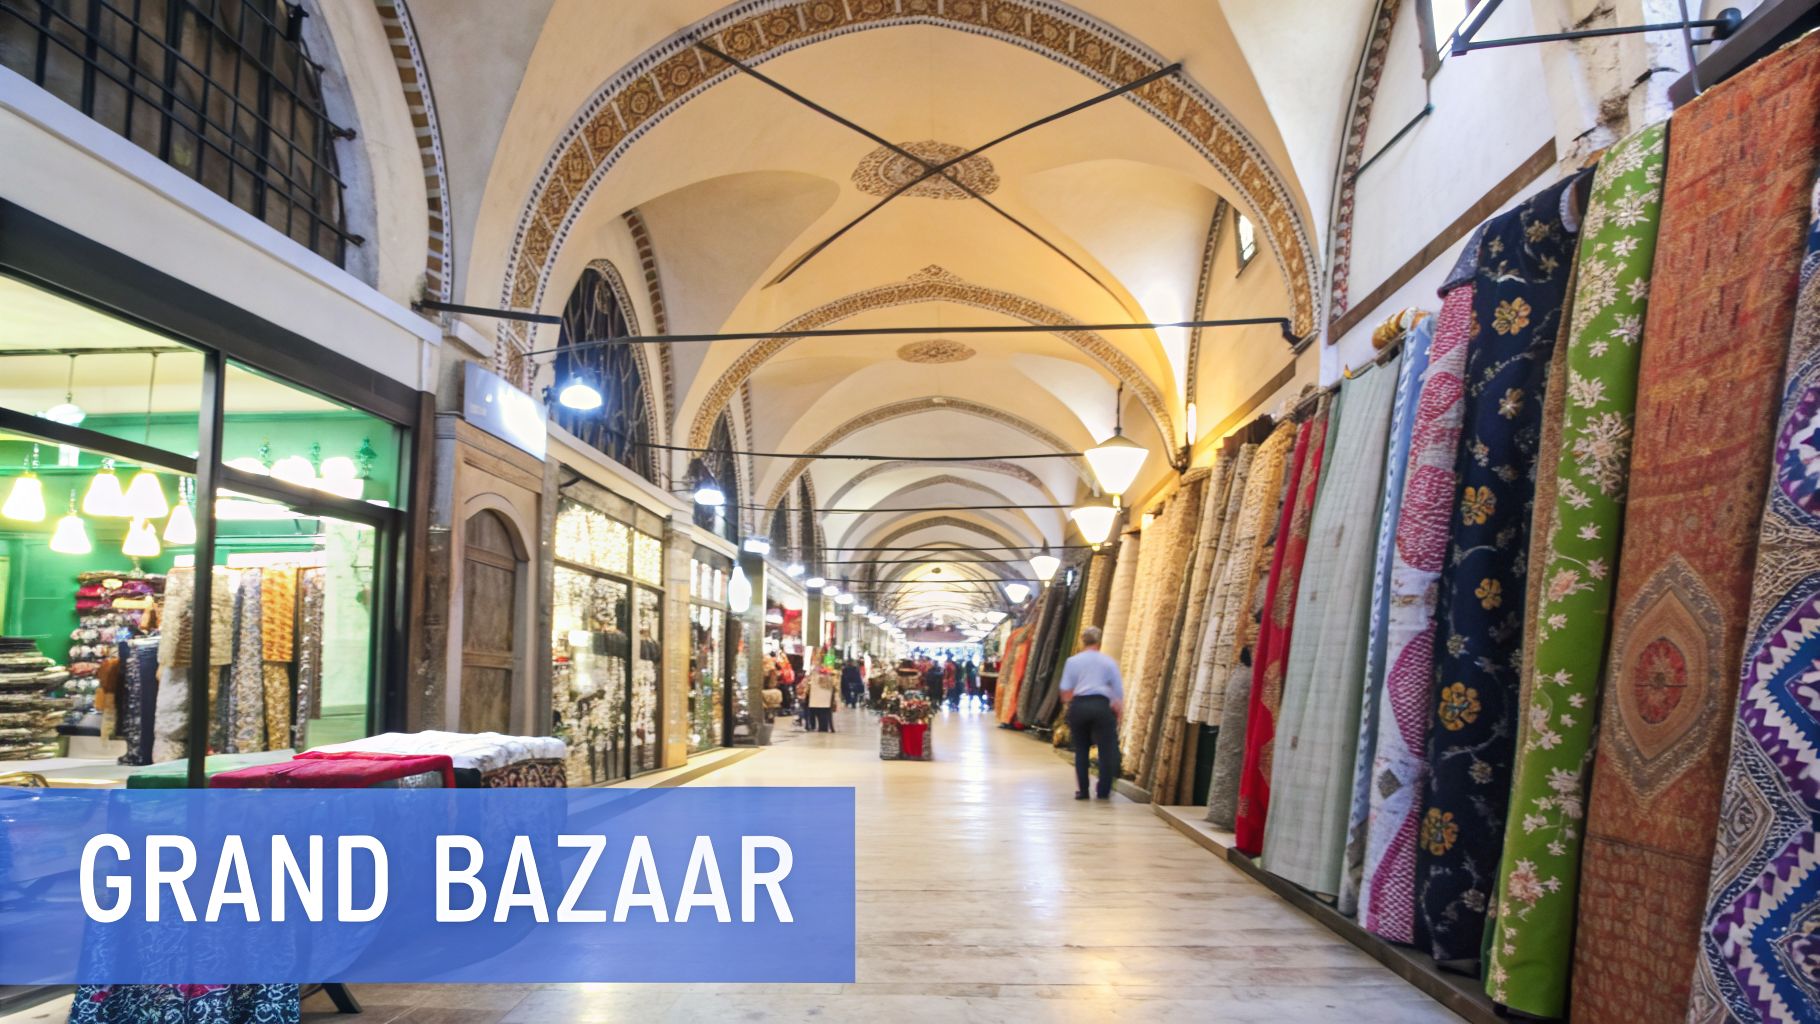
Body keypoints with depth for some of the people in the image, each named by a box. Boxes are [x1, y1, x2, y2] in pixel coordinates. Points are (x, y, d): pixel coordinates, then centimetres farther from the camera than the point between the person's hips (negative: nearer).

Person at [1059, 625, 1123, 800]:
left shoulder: (1072, 661, 7)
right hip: (1101, 705, -1)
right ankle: (1103, 790, 6)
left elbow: (1065, 690, 5)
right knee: (1106, 749, 6)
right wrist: (1117, 711, 14)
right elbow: (1119, 691, 5)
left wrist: (1068, 705, 21)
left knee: (1081, 749, 11)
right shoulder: (1109, 662, 6)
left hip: (1078, 705, 1)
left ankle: (1081, 790, 11)